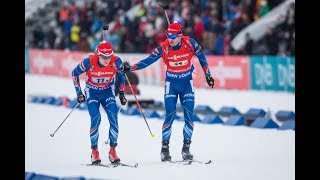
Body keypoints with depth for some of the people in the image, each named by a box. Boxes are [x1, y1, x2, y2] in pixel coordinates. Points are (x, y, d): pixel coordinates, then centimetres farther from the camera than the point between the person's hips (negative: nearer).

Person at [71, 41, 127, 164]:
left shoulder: (116, 61, -21)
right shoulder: (89, 62, -26)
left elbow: (121, 75, 2)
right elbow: (75, 73, -9)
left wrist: (121, 93, 5)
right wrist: (79, 93, -8)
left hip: (108, 92, 2)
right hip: (92, 93, -2)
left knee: (113, 119, -15)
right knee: (96, 119, -18)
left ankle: (112, 151, -5)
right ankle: (94, 152, -5)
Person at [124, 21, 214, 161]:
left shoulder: (190, 43, -14)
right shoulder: (163, 48, -15)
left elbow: (201, 57, 1)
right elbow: (148, 61, -11)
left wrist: (207, 75, 8)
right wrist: (131, 68, -20)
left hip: (187, 83, 1)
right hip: (171, 84, -1)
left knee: (189, 116, -5)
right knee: (170, 116, -10)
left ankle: (186, 148, 4)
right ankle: (165, 149, -2)